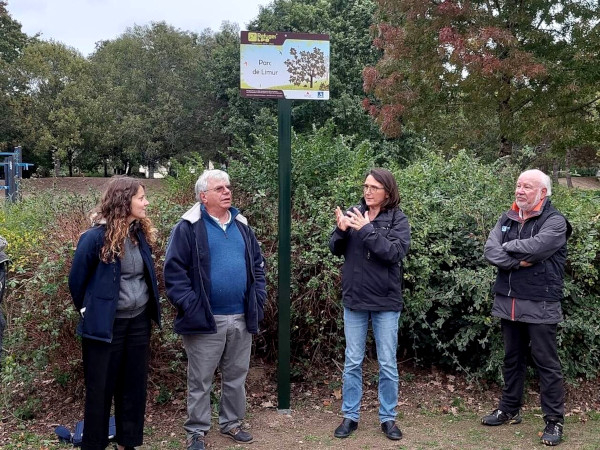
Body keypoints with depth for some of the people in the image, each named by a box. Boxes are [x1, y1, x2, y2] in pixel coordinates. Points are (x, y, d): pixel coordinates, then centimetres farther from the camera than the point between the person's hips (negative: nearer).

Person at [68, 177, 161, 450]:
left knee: (134, 385, 14)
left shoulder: (141, 233, 0)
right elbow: (77, 279, -5)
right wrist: (89, 311, 6)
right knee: (100, 388, 7)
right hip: (106, 324, -6)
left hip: (139, 320, 6)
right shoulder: (96, 237, -18)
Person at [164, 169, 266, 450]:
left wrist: (257, 301, 7)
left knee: (236, 377, 16)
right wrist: (189, 306, -16)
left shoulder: (241, 225, 11)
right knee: (200, 381, 7)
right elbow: (173, 269, -11)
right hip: (206, 320, -5)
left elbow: (257, 265, 17)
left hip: (242, 318, 5)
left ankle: (231, 423, 33)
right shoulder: (189, 227, -7)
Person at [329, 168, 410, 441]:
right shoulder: (353, 213, 0)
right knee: (352, 362, 12)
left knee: (387, 364, 9)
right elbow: (336, 250, 1)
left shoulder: (398, 219, -6)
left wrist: (367, 230, -25)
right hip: (354, 299, 2)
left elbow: (396, 253, -21)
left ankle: (388, 418, 24)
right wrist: (342, 230, -19)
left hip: (385, 302, -2)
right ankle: (350, 416, 24)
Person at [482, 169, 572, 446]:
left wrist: (509, 246, -8)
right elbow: (490, 251, -3)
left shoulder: (555, 221, -8)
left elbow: (536, 246, -25)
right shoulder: (507, 219, 9)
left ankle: (554, 420, 11)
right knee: (512, 359, 17)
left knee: (546, 363, 1)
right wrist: (519, 261, -16)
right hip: (508, 302, 6)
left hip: (539, 306, -6)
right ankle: (509, 410, 30)